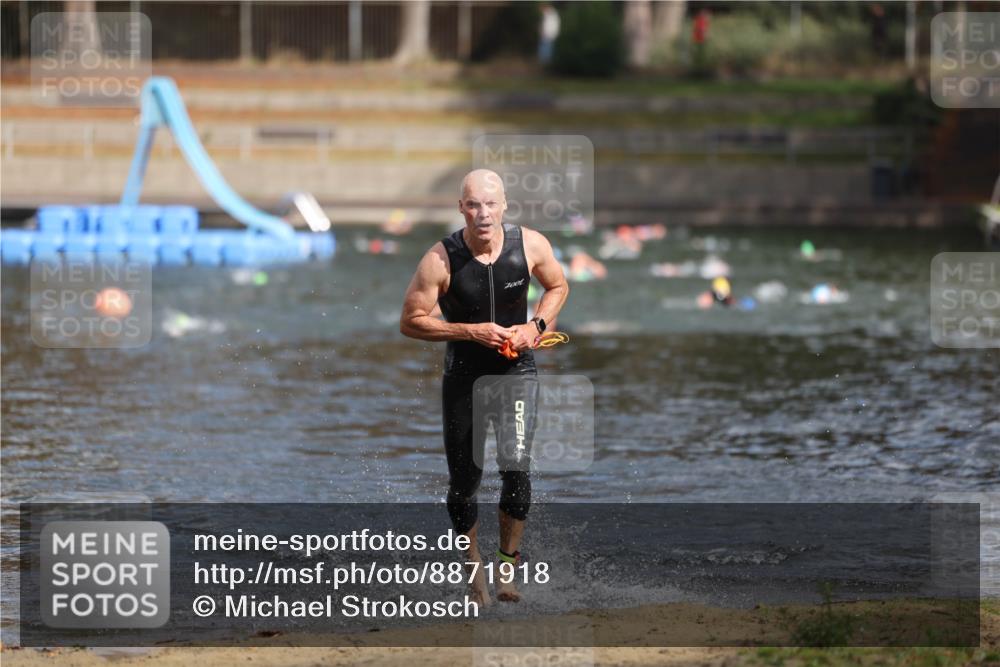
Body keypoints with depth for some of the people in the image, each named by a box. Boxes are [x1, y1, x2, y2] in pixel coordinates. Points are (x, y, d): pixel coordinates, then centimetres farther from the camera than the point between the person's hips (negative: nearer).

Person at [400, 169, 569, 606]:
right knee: (463, 483, 5)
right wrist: (472, 331, -20)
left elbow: (558, 286, 10)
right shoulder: (440, 261, -18)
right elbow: (410, 322, -12)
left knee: (516, 467, -17)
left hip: (517, 372, 1)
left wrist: (536, 327, -7)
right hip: (464, 377, 0)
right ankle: (475, 574, 26)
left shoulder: (530, 245, -10)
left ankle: (507, 565, 1)